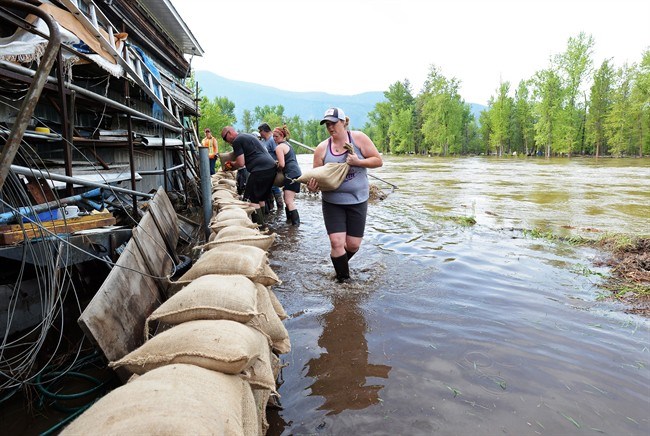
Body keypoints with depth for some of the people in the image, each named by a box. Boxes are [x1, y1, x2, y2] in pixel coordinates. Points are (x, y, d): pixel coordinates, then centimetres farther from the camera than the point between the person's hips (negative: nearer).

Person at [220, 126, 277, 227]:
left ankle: (260, 226, -5)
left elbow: (240, 163, -8)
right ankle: (261, 223, 24)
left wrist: (231, 165, 12)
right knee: (260, 198, 18)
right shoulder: (247, 136, 27)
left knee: (251, 199, -4)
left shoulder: (237, 141, -3)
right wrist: (233, 163, 28)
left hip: (260, 170, -10)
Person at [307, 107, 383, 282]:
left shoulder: (359, 138, -5)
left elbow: (378, 161, -3)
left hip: (357, 200, 0)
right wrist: (313, 186, -22)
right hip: (332, 202, 0)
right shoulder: (322, 148, -2)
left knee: (353, 244, 4)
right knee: (337, 242, -9)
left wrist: (358, 162, -19)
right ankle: (343, 279, 10)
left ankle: (339, 263, 37)